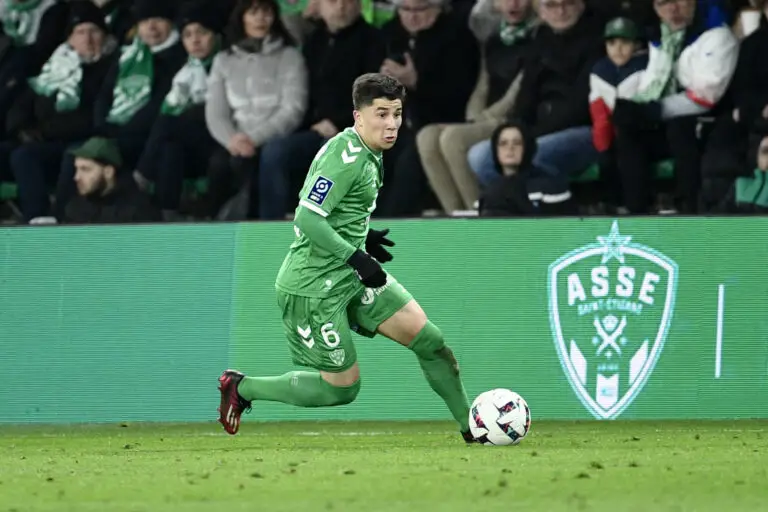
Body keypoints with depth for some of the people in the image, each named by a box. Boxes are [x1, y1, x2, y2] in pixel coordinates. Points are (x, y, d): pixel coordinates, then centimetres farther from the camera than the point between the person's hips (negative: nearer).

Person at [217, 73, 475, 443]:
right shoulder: (346, 158, -22)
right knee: (342, 388, -1)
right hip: (315, 287, -10)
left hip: (351, 275, 10)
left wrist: (362, 238, 12)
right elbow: (307, 218, -27)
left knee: (428, 339, 1)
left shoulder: (369, 154, 9)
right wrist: (357, 257, -25)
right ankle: (241, 387, 15)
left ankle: (471, 427, 12)